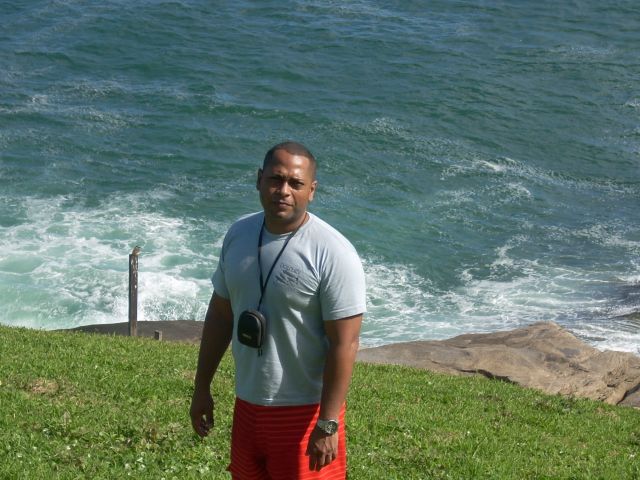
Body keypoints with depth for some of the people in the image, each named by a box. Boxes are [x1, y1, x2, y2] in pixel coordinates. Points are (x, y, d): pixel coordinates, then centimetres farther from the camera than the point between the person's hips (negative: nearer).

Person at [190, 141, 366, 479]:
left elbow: (344, 344, -20)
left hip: (304, 411, -6)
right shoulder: (239, 234, 1)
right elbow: (220, 315, 11)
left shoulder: (333, 254, -19)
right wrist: (202, 387, 13)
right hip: (247, 404, 6)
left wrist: (328, 424, -21)